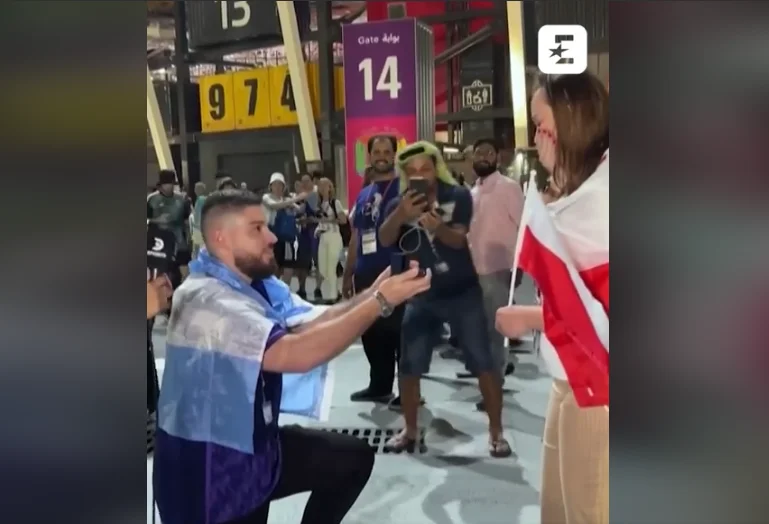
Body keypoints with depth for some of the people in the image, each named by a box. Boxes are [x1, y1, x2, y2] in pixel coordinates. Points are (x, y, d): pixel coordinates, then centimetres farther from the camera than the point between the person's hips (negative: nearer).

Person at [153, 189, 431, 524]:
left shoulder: (258, 284, 2)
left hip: (254, 441, 8)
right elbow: (297, 354, -37)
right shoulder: (205, 300, -28)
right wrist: (380, 302, -33)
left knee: (353, 458, 8)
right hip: (206, 465, -8)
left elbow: (313, 323, -7)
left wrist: (371, 292, -22)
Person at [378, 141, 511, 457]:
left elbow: (459, 239, -19)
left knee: (483, 362, -3)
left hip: (463, 293, -2)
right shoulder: (399, 203, -3)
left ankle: (496, 431, 10)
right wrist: (401, 214, -41)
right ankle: (410, 431, 21)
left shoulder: (458, 196, -7)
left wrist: (438, 227, -41)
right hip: (421, 297, 2)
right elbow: (384, 239, -21)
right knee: (408, 366, 4)